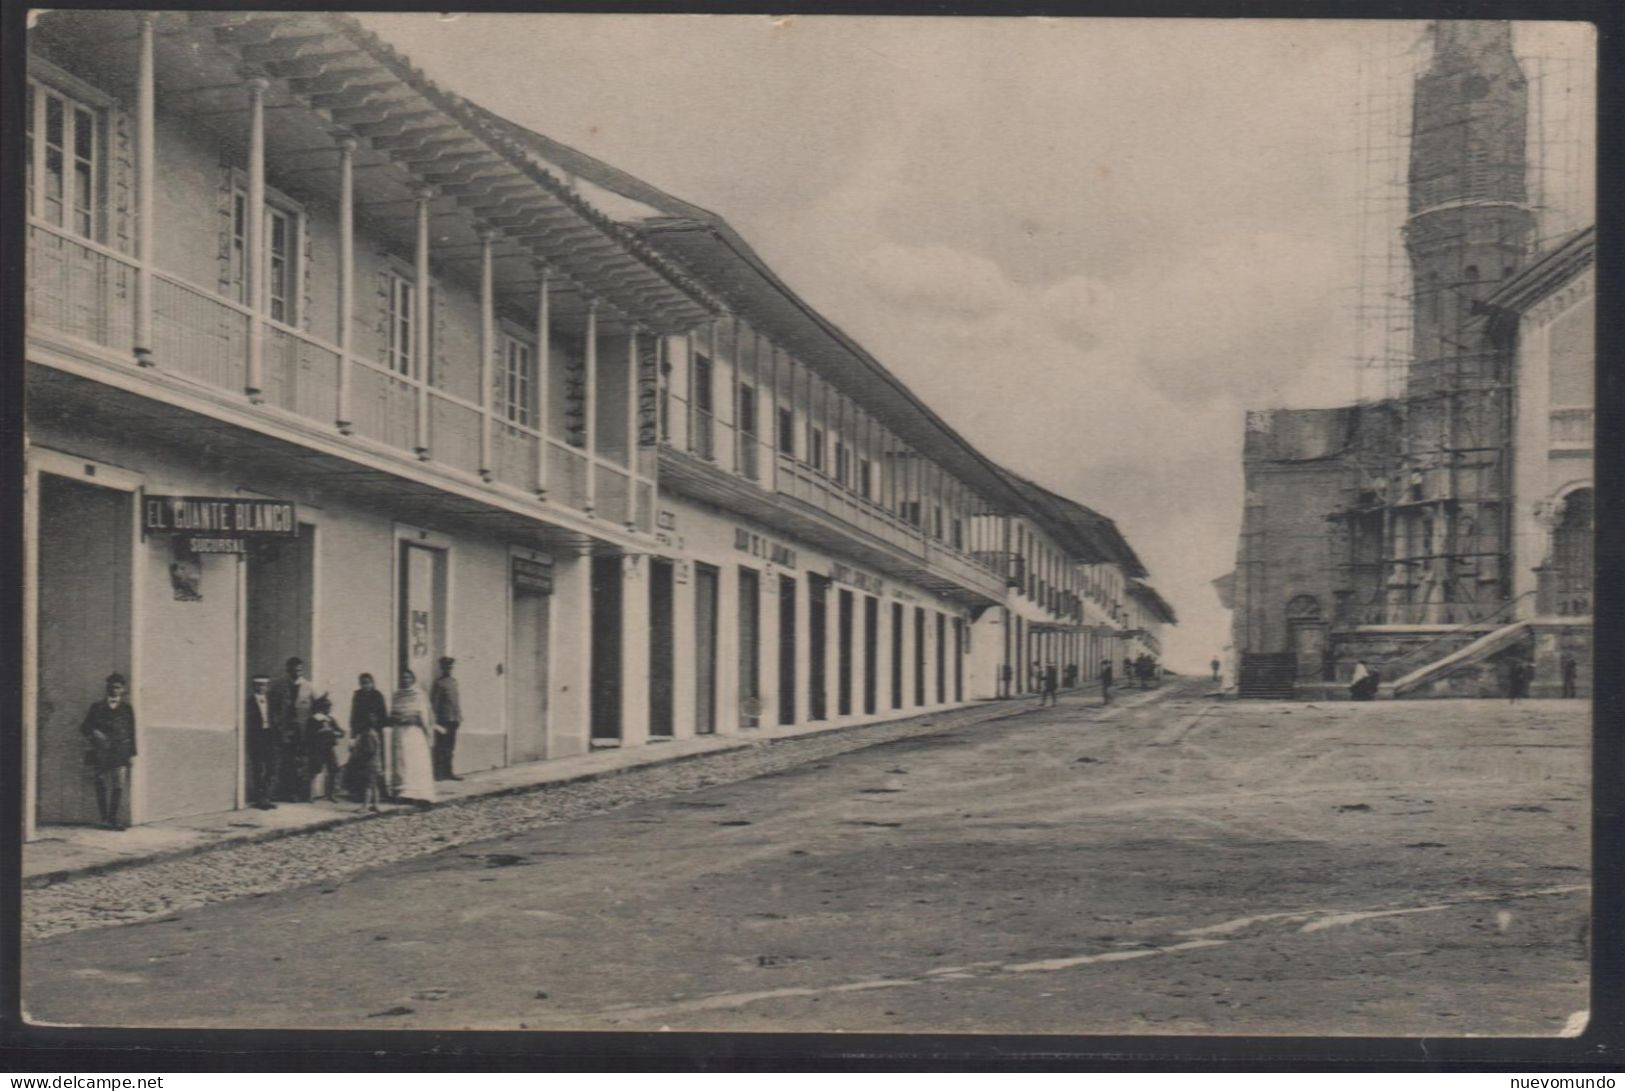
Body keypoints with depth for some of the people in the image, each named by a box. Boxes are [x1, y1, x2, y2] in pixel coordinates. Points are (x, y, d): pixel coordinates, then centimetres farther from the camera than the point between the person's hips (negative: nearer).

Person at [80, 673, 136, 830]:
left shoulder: (127, 709, 12)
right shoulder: (97, 708, 11)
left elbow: (132, 733, 11)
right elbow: (84, 728, 13)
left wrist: (132, 754, 6)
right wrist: (95, 735, -8)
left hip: (120, 753, -1)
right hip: (101, 752, 1)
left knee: (119, 787, -11)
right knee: (102, 787, -1)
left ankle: (115, 819, -10)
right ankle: (104, 819, 5)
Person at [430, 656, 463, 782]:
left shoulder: (454, 682, 15)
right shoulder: (438, 683, -8)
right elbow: (433, 702, -10)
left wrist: (459, 716, 15)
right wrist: (436, 720, -14)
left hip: (453, 720, 7)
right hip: (443, 721, -7)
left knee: (449, 747, 11)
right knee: (440, 748, -4)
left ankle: (447, 772, 17)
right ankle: (438, 773, -1)